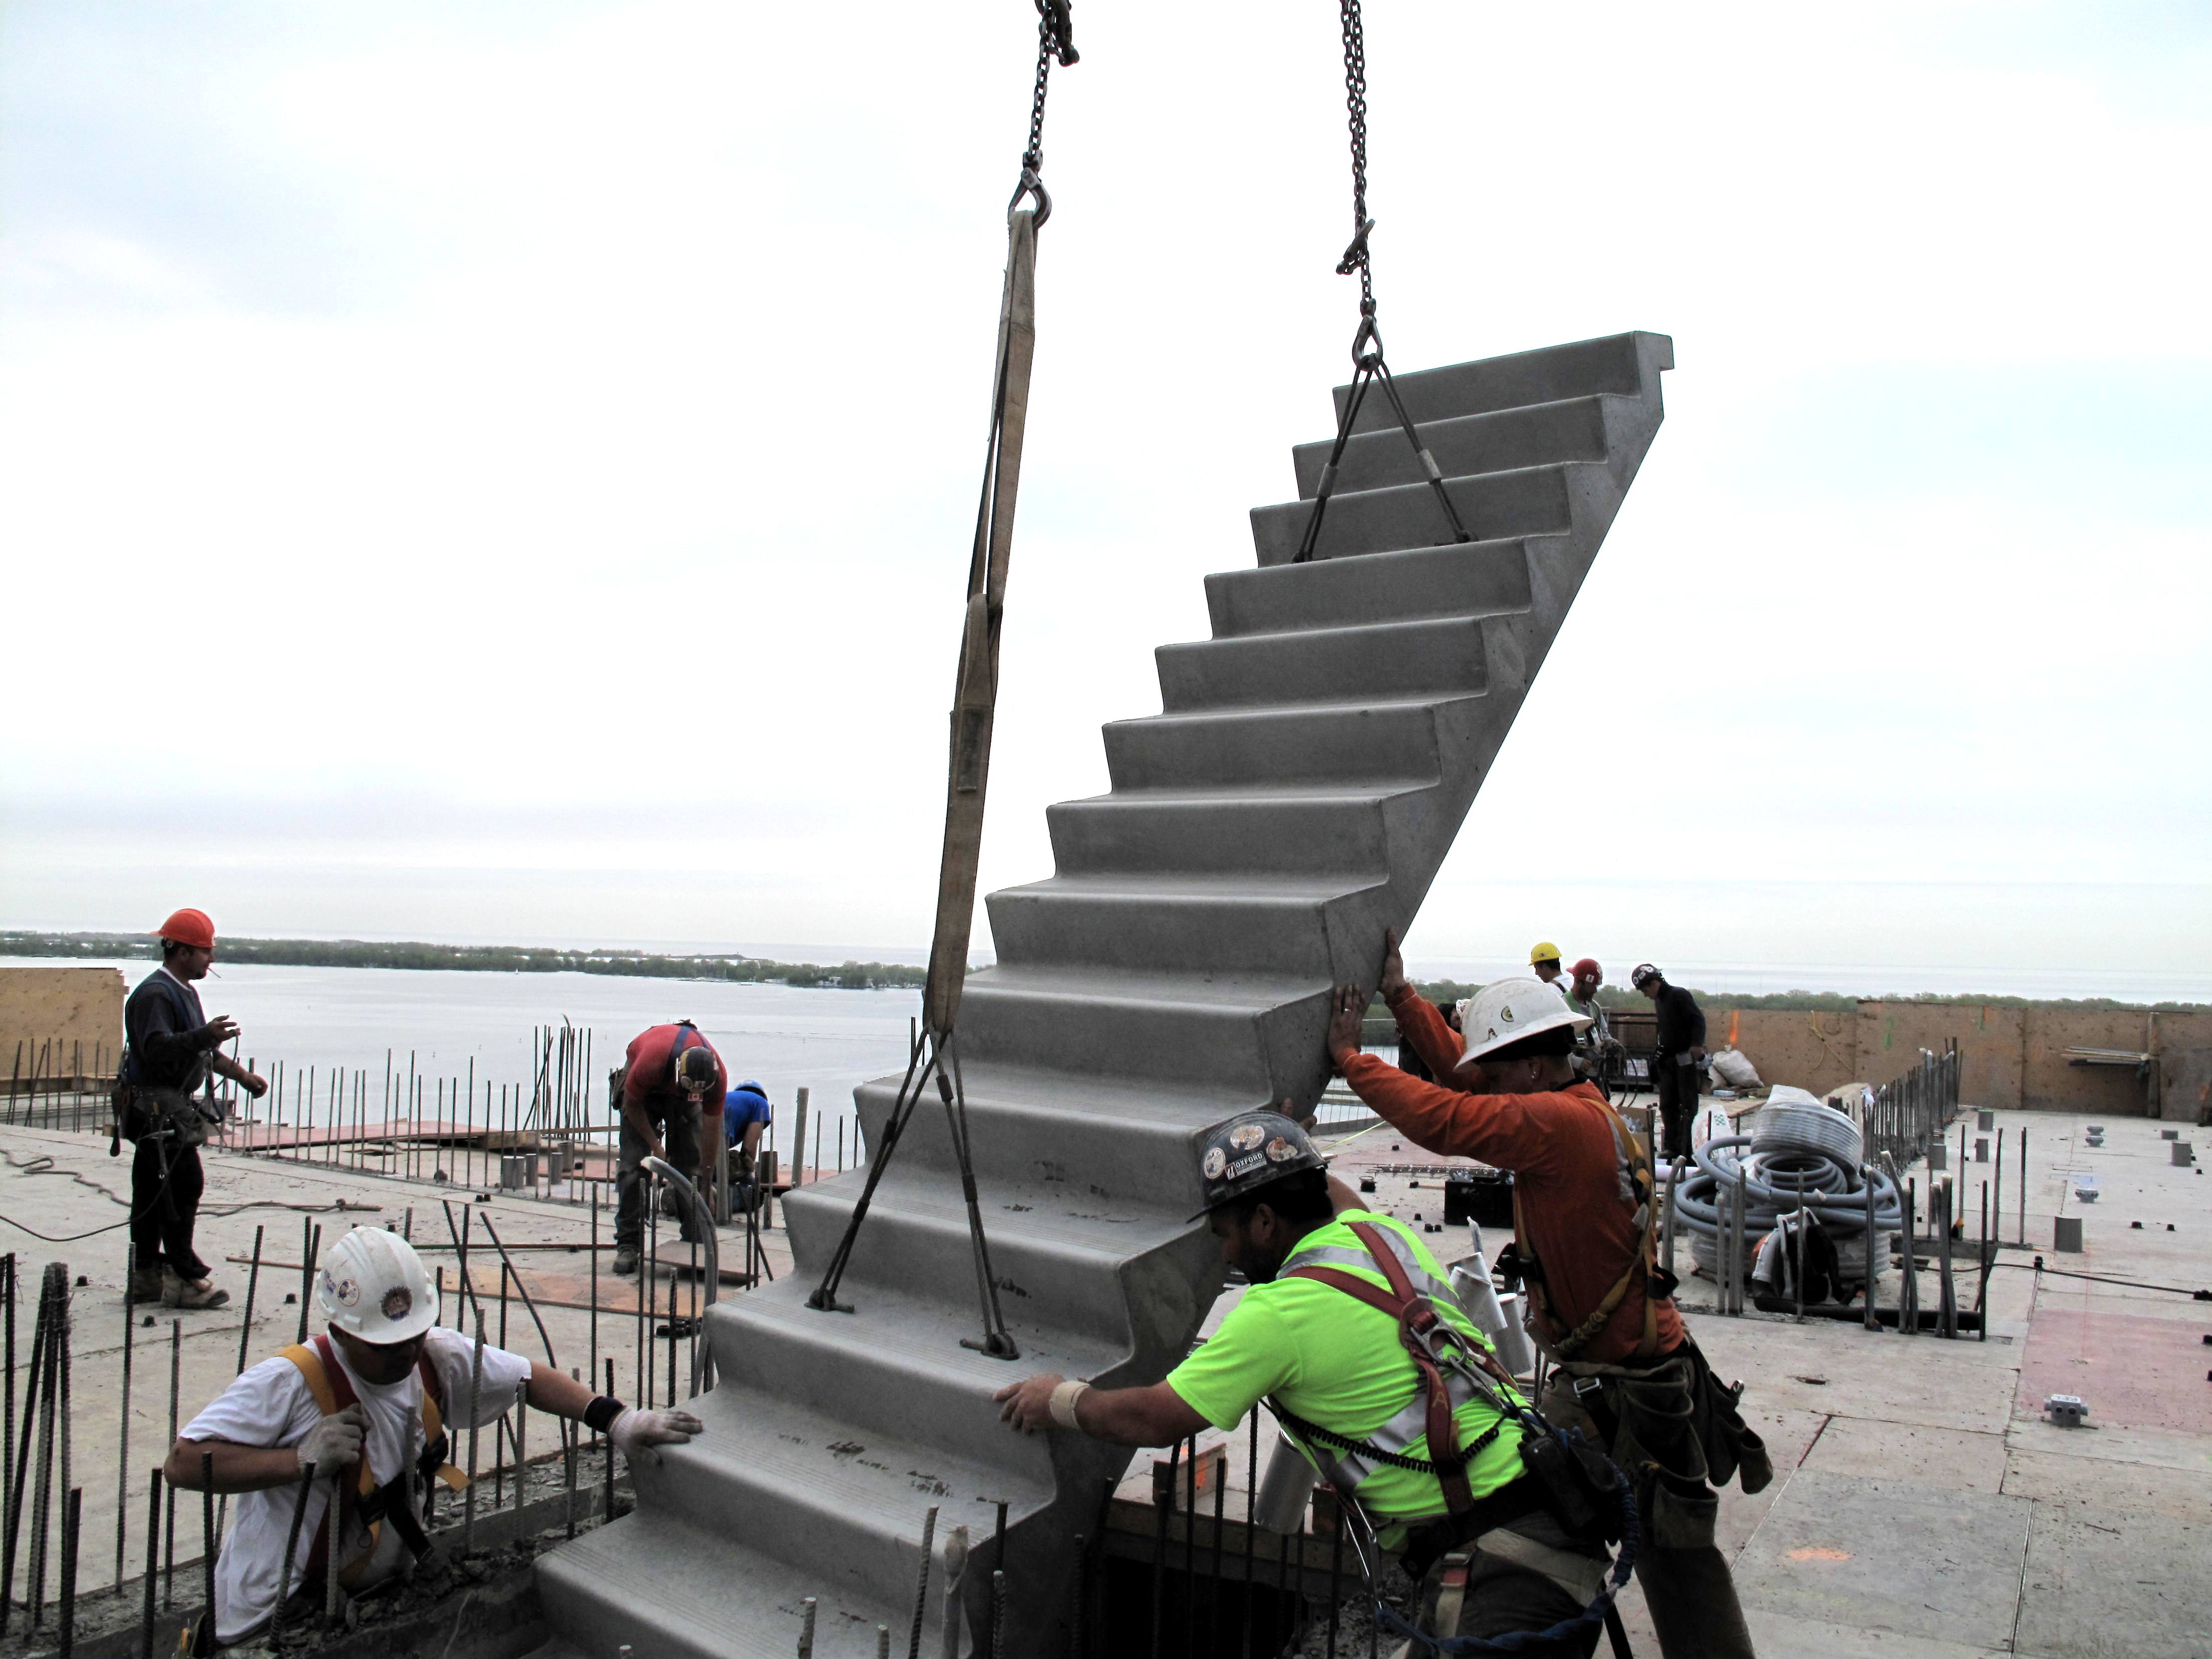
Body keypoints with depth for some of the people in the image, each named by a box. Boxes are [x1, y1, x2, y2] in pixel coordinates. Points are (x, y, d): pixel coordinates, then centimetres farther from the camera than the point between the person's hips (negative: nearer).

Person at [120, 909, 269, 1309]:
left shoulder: (185, 992, 19)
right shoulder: (155, 994, -15)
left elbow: (204, 1050, 29)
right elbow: (157, 1049, -30)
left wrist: (242, 1075, 28)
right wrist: (204, 1036, -41)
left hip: (173, 1108, 11)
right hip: (156, 1107, -11)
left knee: (152, 1195, 13)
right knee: (182, 1188, -10)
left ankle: (146, 1278, 19)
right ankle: (186, 1279, -6)